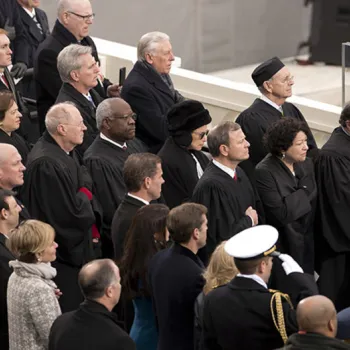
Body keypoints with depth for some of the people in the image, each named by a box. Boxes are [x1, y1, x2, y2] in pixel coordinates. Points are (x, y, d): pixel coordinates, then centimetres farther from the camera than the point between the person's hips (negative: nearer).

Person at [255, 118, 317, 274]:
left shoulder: (306, 164, 3)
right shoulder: (264, 172, -18)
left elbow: (314, 204, 9)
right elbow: (282, 213, -23)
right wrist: (304, 192, -11)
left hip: (307, 245, 6)